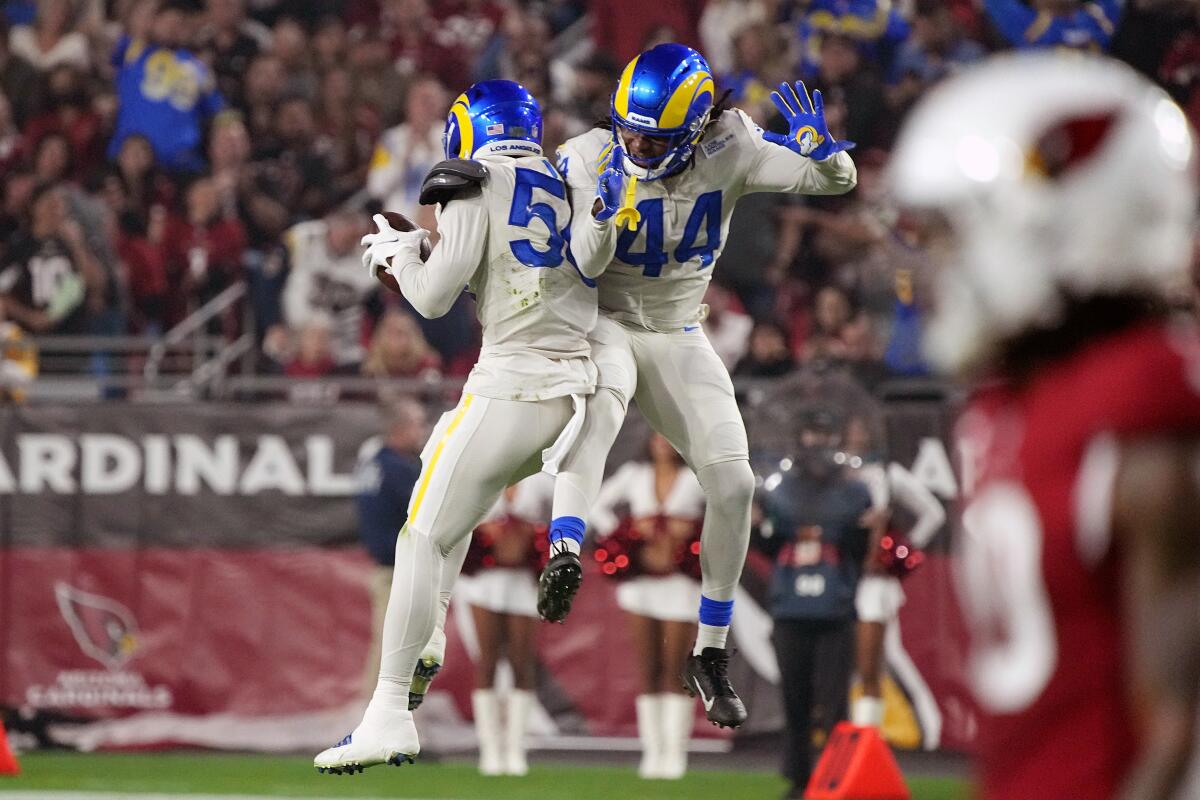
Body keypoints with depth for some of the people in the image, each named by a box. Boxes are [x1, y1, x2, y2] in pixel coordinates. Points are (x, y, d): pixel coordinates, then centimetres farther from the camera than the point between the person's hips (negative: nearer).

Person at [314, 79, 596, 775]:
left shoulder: (478, 183, -3)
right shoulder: (568, 188, 17)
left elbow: (435, 298, -7)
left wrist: (400, 255, 13)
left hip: (511, 388, -8)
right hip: (575, 389, 8)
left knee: (424, 538, -4)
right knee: (445, 458, 31)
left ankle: (391, 713, -11)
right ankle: (427, 639, 25)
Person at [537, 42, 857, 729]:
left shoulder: (728, 152, -13)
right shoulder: (592, 160, -17)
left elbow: (839, 181, -10)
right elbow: (584, 266, -24)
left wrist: (820, 146, -32)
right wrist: (605, 209, -41)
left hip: (678, 338, 3)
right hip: (603, 325, -3)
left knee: (733, 483, -8)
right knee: (604, 393, -40)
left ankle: (712, 655, 9)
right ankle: (565, 555, -59)